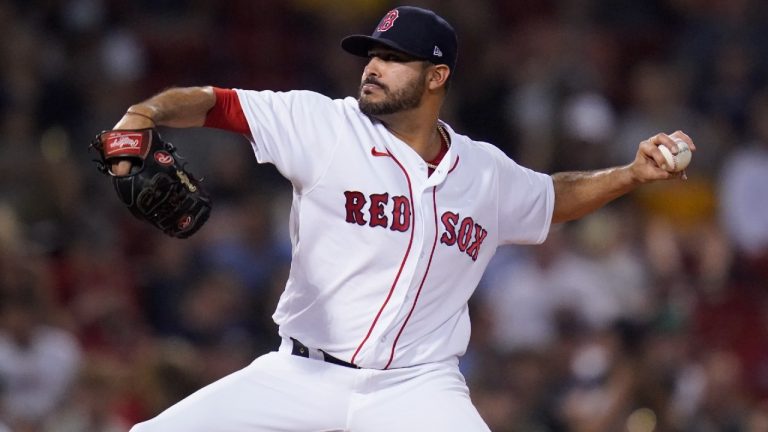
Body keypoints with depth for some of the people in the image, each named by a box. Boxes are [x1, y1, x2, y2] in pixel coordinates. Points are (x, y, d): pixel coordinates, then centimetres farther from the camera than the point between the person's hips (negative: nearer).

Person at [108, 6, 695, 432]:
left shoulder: (487, 173, 7)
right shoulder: (325, 126, -4)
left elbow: (553, 198, 27)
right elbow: (215, 104, -11)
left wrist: (633, 174, 13)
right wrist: (147, 113, -31)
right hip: (303, 375, 0)